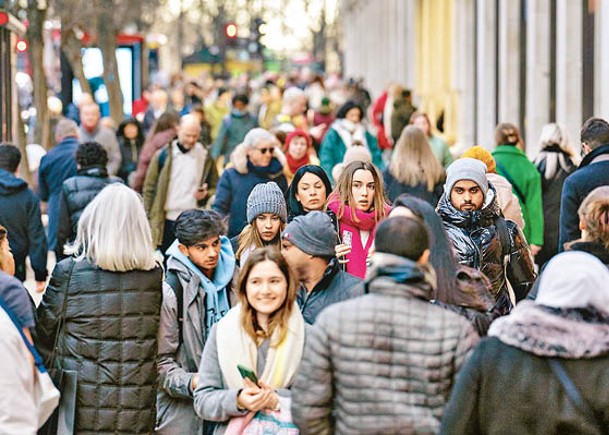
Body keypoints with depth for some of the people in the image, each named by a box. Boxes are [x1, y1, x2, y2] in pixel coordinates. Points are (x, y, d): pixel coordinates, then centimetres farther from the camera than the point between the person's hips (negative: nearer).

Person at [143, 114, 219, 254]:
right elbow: (149, 188, 6)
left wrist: (205, 195, -11)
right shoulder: (163, 155, 3)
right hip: (166, 222, 0)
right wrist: (147, 218, 1)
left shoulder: (205, 157, 5)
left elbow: (215, 189, 11)